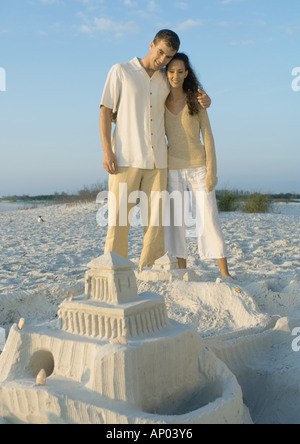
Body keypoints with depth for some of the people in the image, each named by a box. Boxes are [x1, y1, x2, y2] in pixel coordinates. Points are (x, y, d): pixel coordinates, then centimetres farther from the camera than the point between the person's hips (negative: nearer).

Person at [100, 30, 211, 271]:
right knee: (119, 218, -6)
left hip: (156, 160, 4)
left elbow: (193, 98, 28)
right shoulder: (120, 71, 1)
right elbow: (105, 111, -2)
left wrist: (205, 100, 2)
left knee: (155, 219, 0)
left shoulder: (166, 81, 13)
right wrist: (107, 150, -13)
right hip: (126, 158, -4)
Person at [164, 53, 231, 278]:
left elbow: (208, 137, -3)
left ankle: (225, 273, 5)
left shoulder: (196, 100, -1)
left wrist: (212, 171, -11)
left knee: (209, 219, -3)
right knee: (176, 221, 1)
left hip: (198, 167, -2)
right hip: (173, 169, 2)